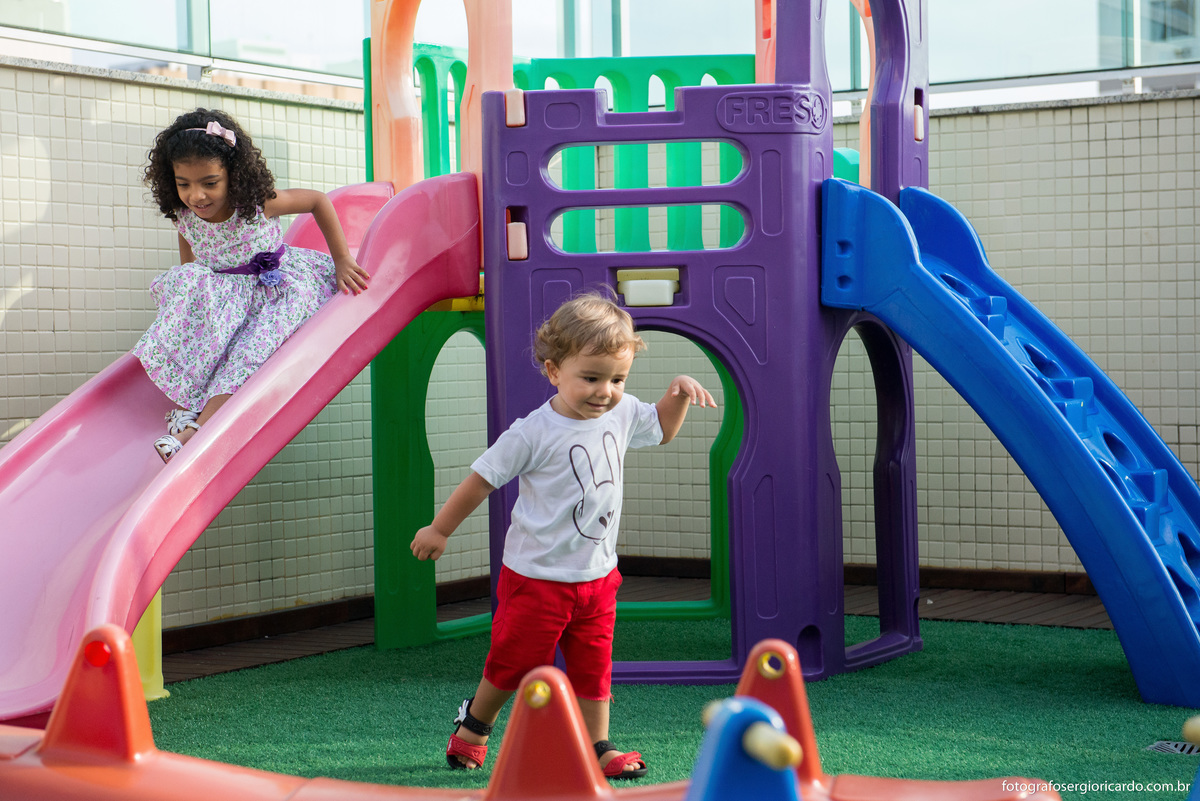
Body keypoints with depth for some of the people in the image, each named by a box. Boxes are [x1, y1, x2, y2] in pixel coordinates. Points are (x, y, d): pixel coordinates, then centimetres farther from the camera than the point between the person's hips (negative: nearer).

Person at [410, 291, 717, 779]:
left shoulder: (622, 414, -2)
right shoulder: (534, 433, -20)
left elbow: (661, 429, 21)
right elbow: (482, 479, -10)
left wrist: (679, 393, 1)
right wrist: (439, 530, -3)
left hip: (597, 575, 5)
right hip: (537, 576, -5)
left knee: (594, 667, 8)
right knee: (515, 663, 8)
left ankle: (596, 747, 19)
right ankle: (474, 723, 32)